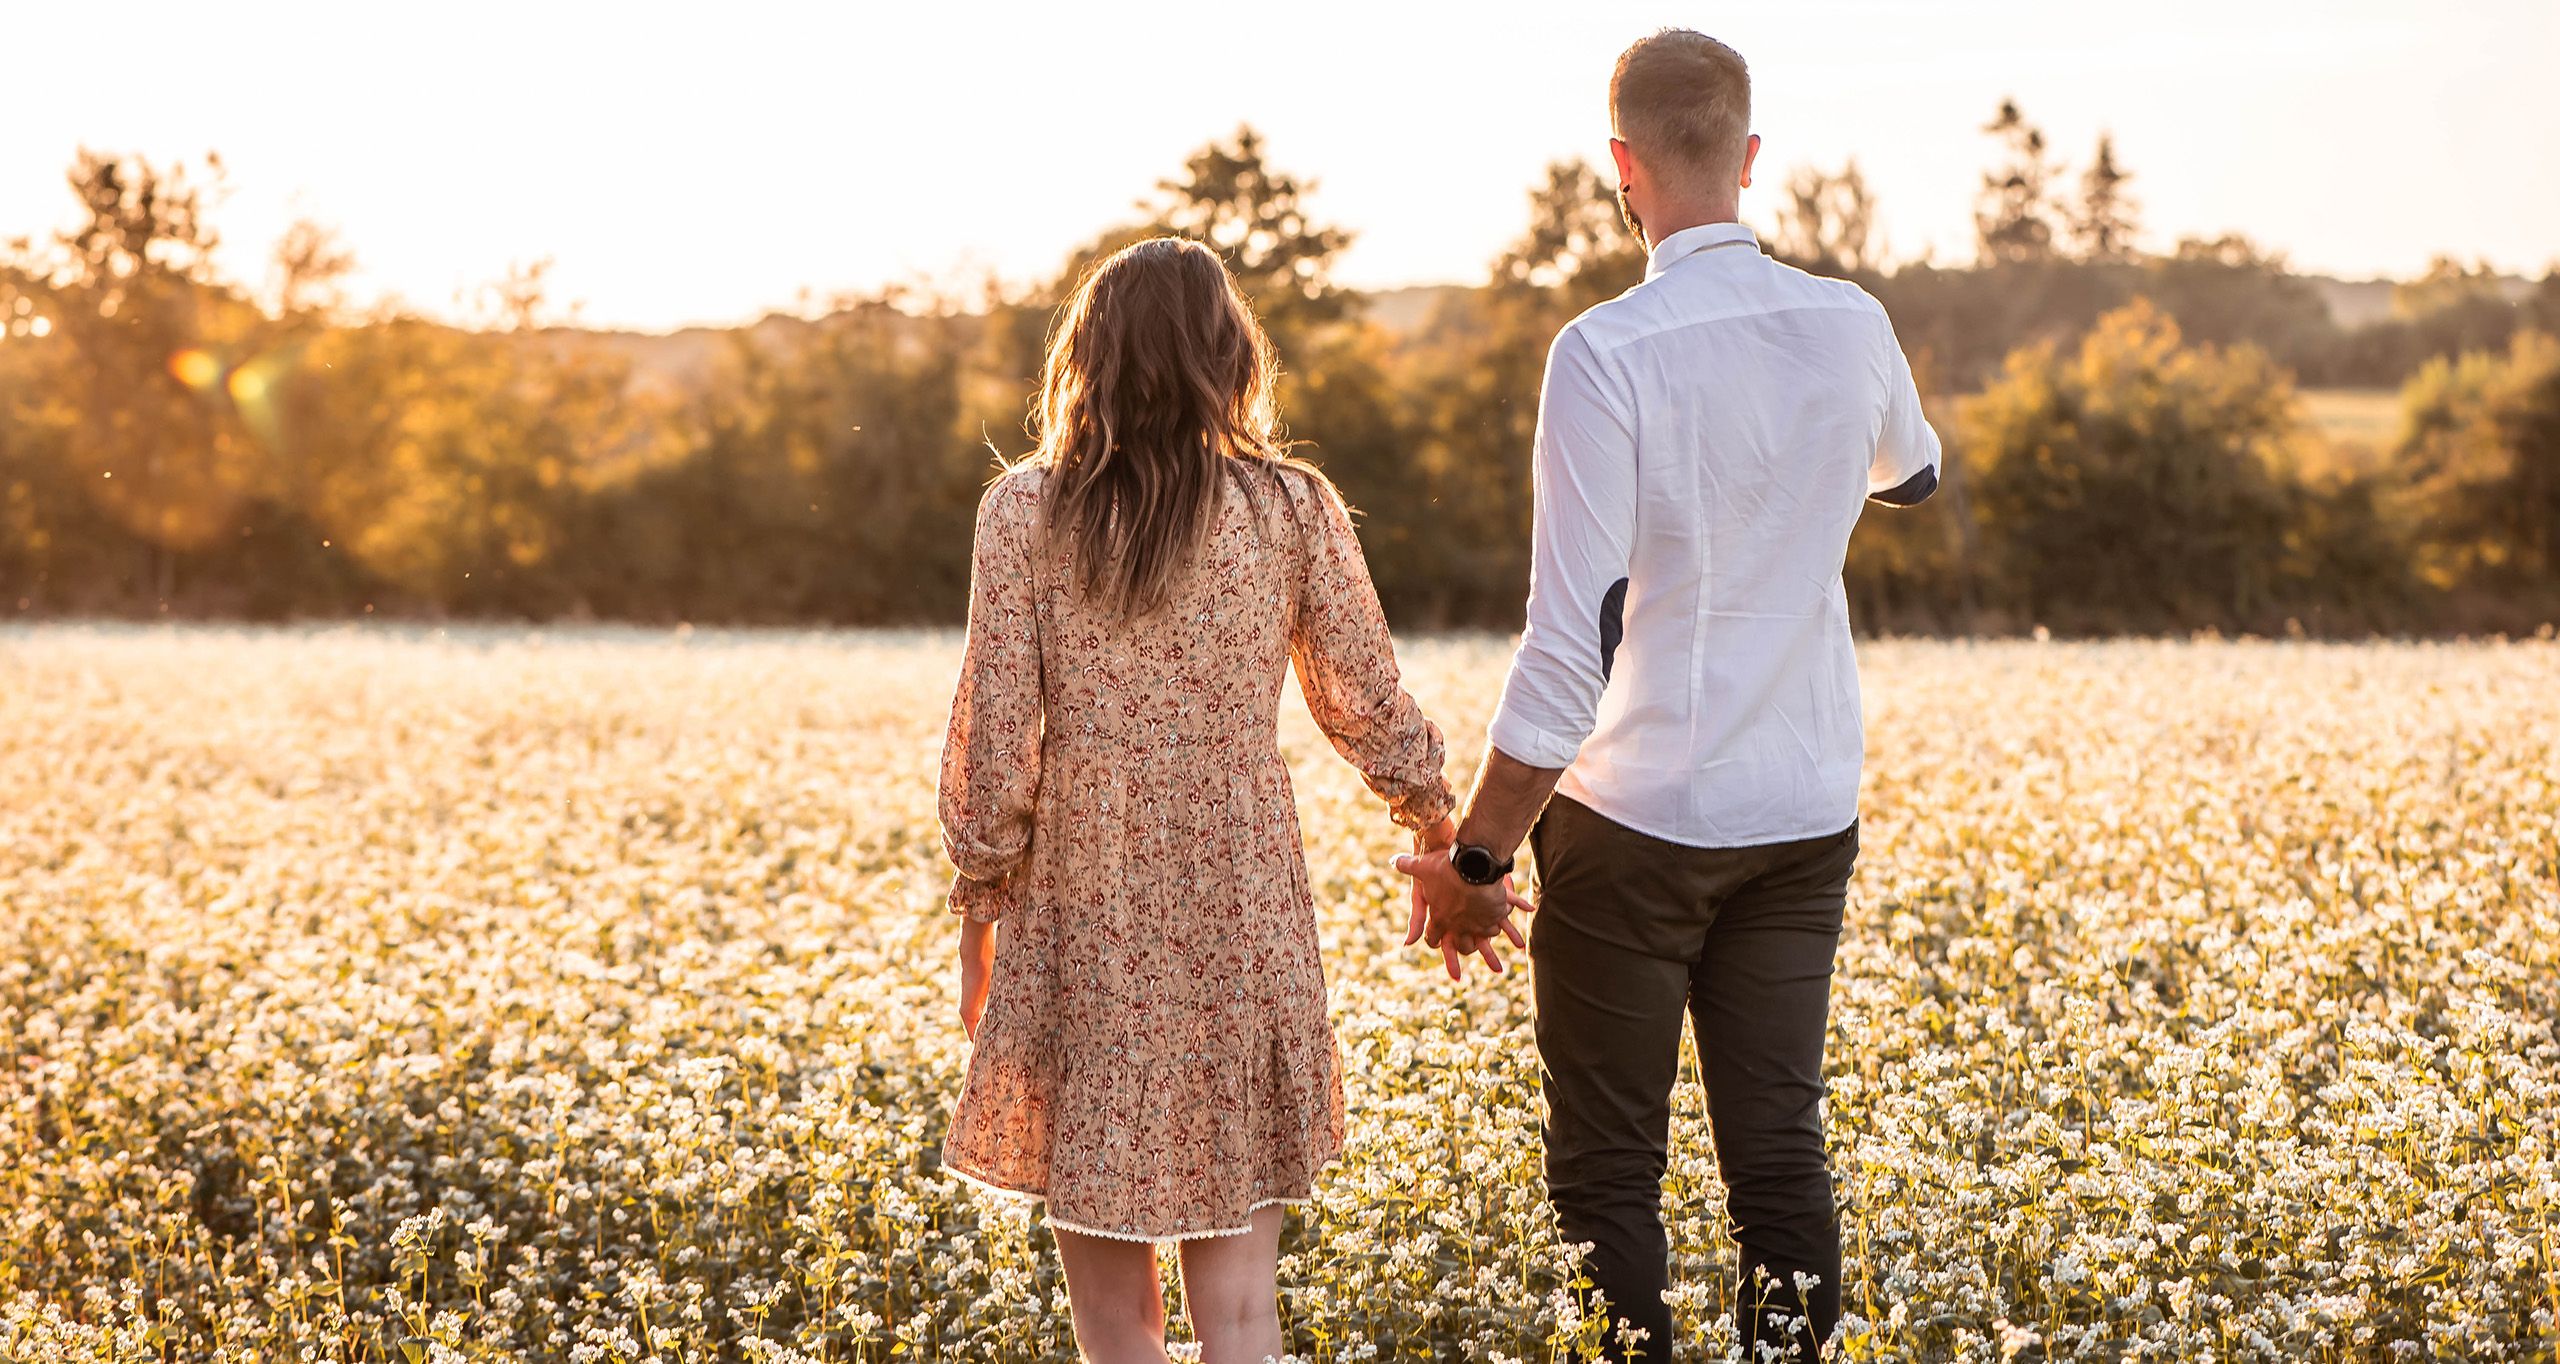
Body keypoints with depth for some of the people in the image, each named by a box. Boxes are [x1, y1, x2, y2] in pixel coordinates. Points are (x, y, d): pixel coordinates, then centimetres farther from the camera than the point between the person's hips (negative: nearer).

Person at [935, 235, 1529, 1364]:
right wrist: (1438, 819, 23)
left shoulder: (1024, 509, -3)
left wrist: (980, 899, 7)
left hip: (1081, 932, 0)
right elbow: (1369, 711, 5)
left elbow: (995, 732, -5)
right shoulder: (1291, 507, -1)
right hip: (1242, 924, 1)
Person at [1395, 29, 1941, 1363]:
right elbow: (1912, 470, 25)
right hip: (1804, 814, 5)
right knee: (1780, 1147, 9)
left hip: (1635, 819, -5)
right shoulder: (1850, 328, 0)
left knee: (1608, 1167, 6)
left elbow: (1571, 641, -19)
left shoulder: (1606, 354, -17)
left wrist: (1476, 855, -11)